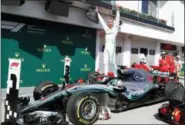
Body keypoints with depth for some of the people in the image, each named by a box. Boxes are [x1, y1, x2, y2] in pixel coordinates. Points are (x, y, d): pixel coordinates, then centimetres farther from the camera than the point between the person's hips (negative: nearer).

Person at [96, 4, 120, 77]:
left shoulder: (115, 29, 9)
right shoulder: (106, 29, 21)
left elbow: (117, 19, 0)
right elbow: (102, 21, 27)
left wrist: (117, 10, -7)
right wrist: (97, 12, 33)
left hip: (112, 47, -5)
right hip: (106, 47, 5)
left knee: (112, 62, -9)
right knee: (105, 62, 1)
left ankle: (115, 75, -1)